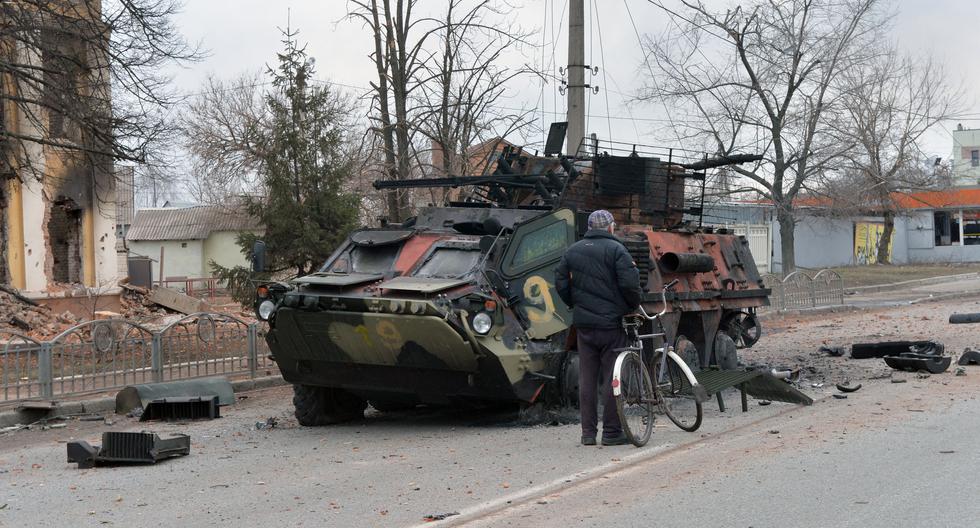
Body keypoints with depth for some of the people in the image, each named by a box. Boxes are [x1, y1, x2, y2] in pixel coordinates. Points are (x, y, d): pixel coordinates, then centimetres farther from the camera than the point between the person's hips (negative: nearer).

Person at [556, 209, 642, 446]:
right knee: (612, 377, 0)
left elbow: (560, 283, 11)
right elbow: (629, 283, -14)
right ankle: (611, 432, 2)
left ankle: (588, 432, 10)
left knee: (587, 378, 8)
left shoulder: (573, 251, 11)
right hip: (610, 322, -5)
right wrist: (633, 305, 2)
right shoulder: (615, 249, -7)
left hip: (583, 323, 5)